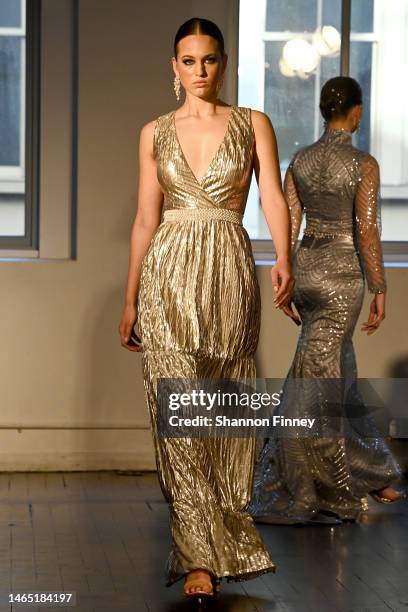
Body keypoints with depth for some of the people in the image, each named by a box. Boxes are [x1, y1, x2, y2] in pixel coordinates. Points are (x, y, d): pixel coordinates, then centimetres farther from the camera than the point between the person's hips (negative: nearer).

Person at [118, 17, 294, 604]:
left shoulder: (253, 124, 6)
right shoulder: (156, 133, 10)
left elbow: (273, 196, -5)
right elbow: (146, 220, 11)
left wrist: (283, 259, -23)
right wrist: (130, 300, 10)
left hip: (231, 274, 0)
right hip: (169, 275, 0)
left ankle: (223, 529, 23)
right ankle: (201, 555, -7)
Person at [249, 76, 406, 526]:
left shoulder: (300, 160, 5)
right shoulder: (364, 164, -11)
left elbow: (288, 225, 6)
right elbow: (367, 231, -14)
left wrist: (285, 284, 12)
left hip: (304, 268, 7)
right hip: (341, 274, -6)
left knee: (338, 375, 17)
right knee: (317, 384, -3)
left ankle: (370, 476, 29)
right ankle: (289, 494, -1)